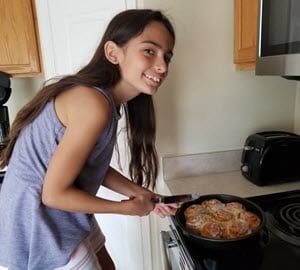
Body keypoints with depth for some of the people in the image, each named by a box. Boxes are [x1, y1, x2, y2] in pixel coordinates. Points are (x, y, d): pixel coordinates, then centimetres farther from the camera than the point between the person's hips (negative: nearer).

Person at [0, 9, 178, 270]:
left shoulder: (107, 97, -1)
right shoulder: (93, 103, -30)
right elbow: (54, 193, -25)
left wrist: (140, 193, -2)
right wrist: (126, 207, -14)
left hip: (62, 216, 8)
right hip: (38, 225, -8)